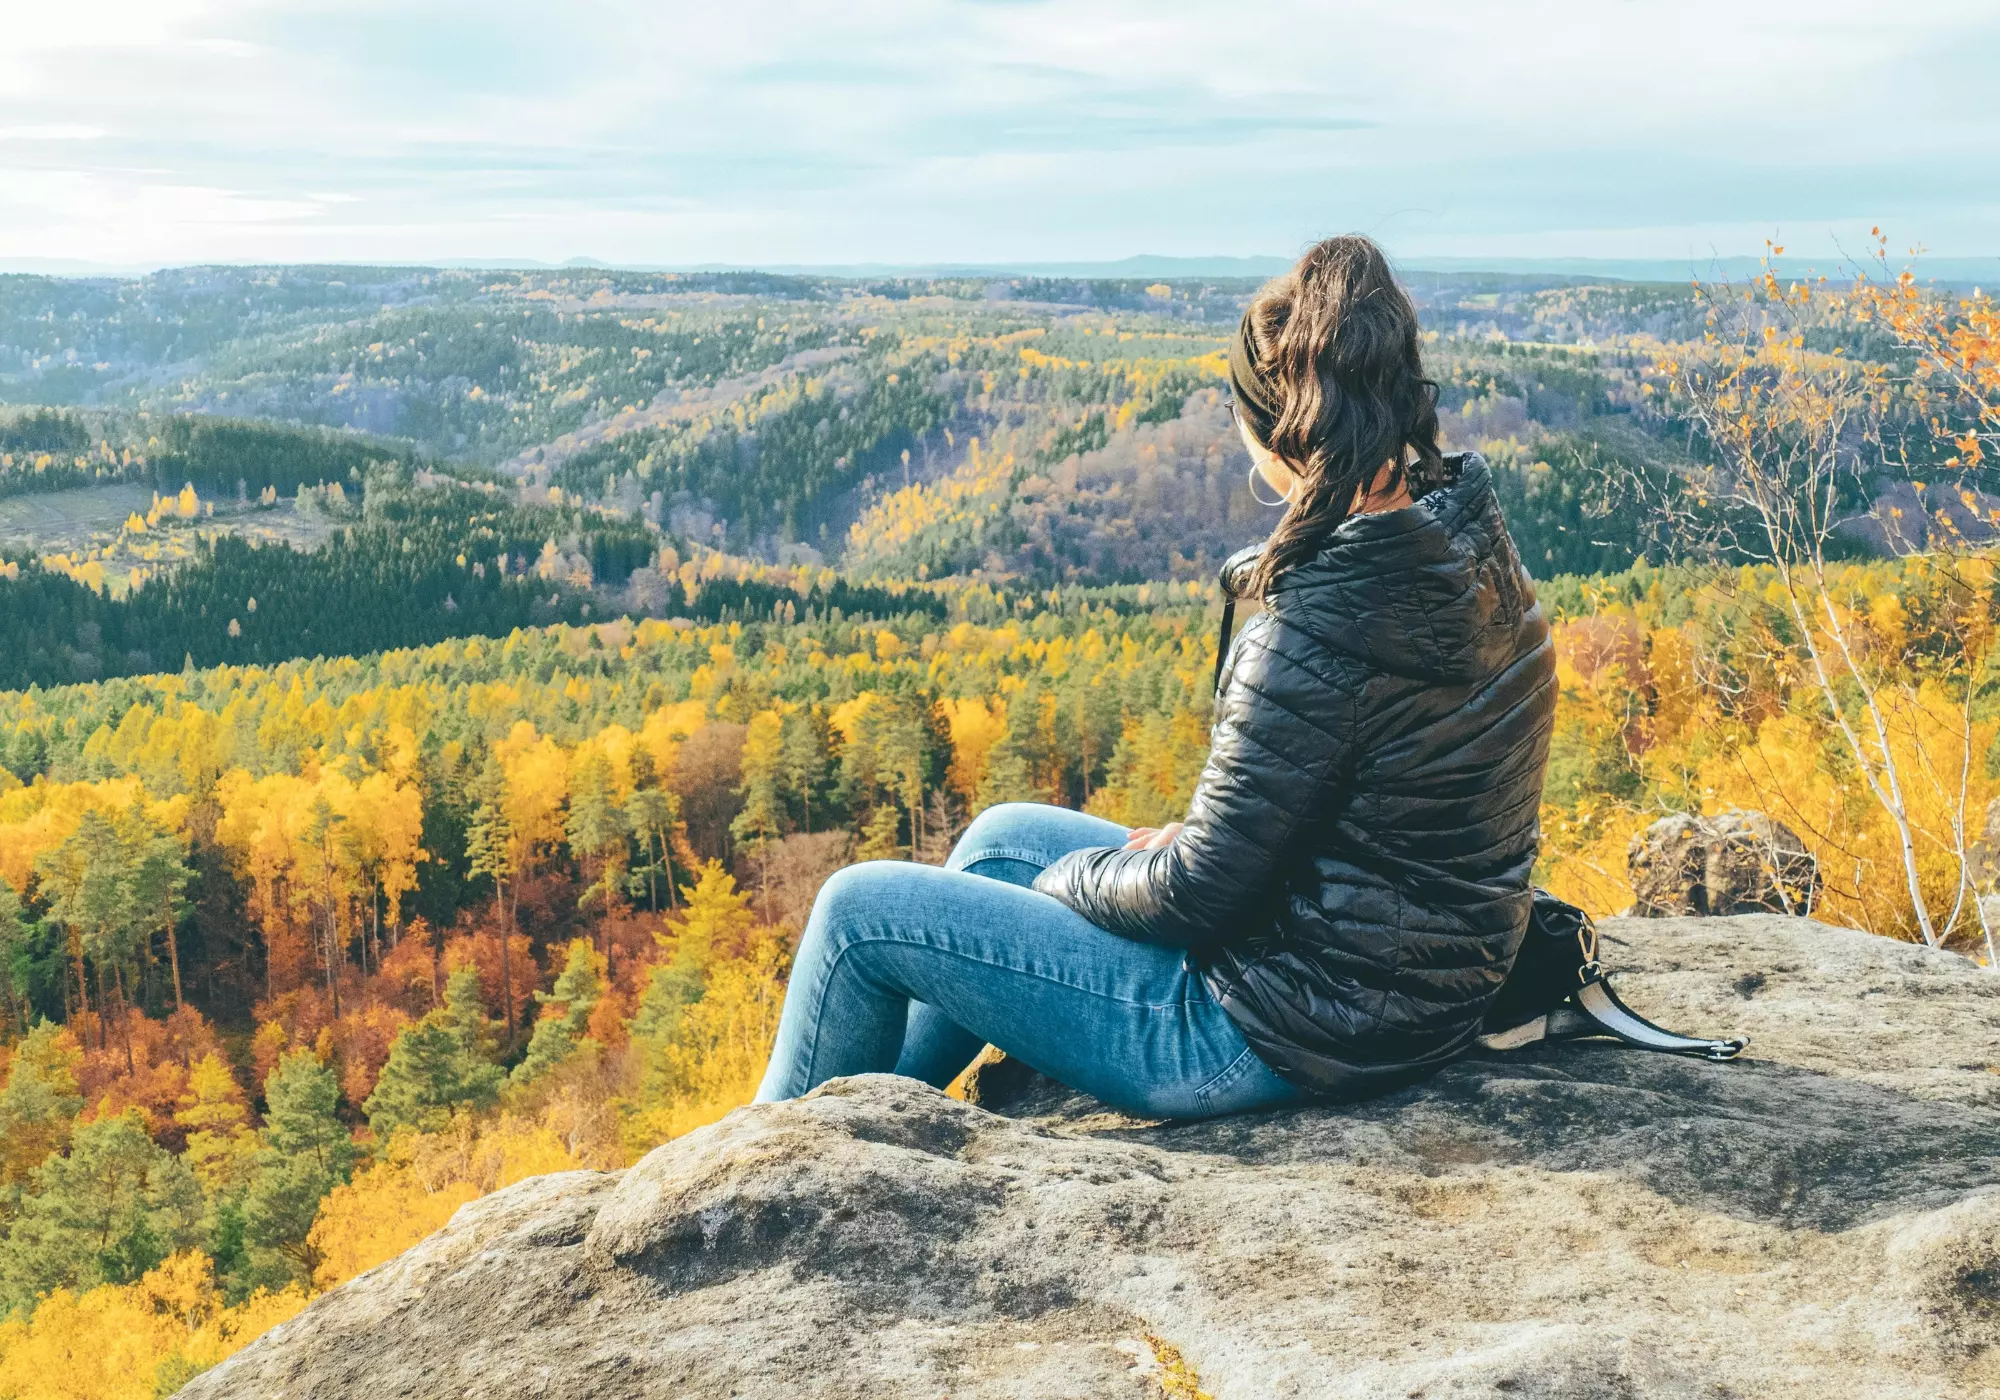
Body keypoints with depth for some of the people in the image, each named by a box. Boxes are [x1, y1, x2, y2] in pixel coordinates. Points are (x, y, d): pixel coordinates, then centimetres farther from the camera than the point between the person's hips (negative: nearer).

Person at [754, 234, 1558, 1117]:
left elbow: (1197, 897, -22)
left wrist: (1068, 876, -3)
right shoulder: (1475, 548, -2)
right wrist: (1190, 837, 4)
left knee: (862, 910, 2)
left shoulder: (1317, 636, -30)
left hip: (1278, 1036, -9)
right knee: (1002, 834, 24)